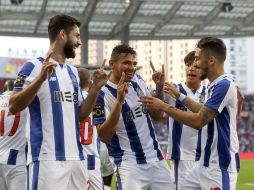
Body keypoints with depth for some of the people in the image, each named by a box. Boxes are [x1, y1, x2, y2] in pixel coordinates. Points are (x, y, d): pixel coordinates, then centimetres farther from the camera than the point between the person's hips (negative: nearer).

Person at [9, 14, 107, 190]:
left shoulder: (73, 72, 18)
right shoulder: (34, 66, -4)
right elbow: (13, 107, -11)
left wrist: (96, 88, 7)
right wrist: (40, 79, -22)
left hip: (76, 157, 7)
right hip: (47, 158, -7)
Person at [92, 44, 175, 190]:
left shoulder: (138, 80, 7)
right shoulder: (102, 94, -13)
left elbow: (156, 115, 17)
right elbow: (104, 136, -20)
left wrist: (160, 88, 2)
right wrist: (119, 101, -28)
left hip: (156, 158, 6)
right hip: (130, 163, -6)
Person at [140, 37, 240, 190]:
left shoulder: (224, 85, -18)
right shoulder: (215, 85, 12)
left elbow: (199, 121, -23)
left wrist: (164, 107, -18)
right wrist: (180, 96, 30)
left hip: (221, 165, -10)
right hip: (206, 164, 10)